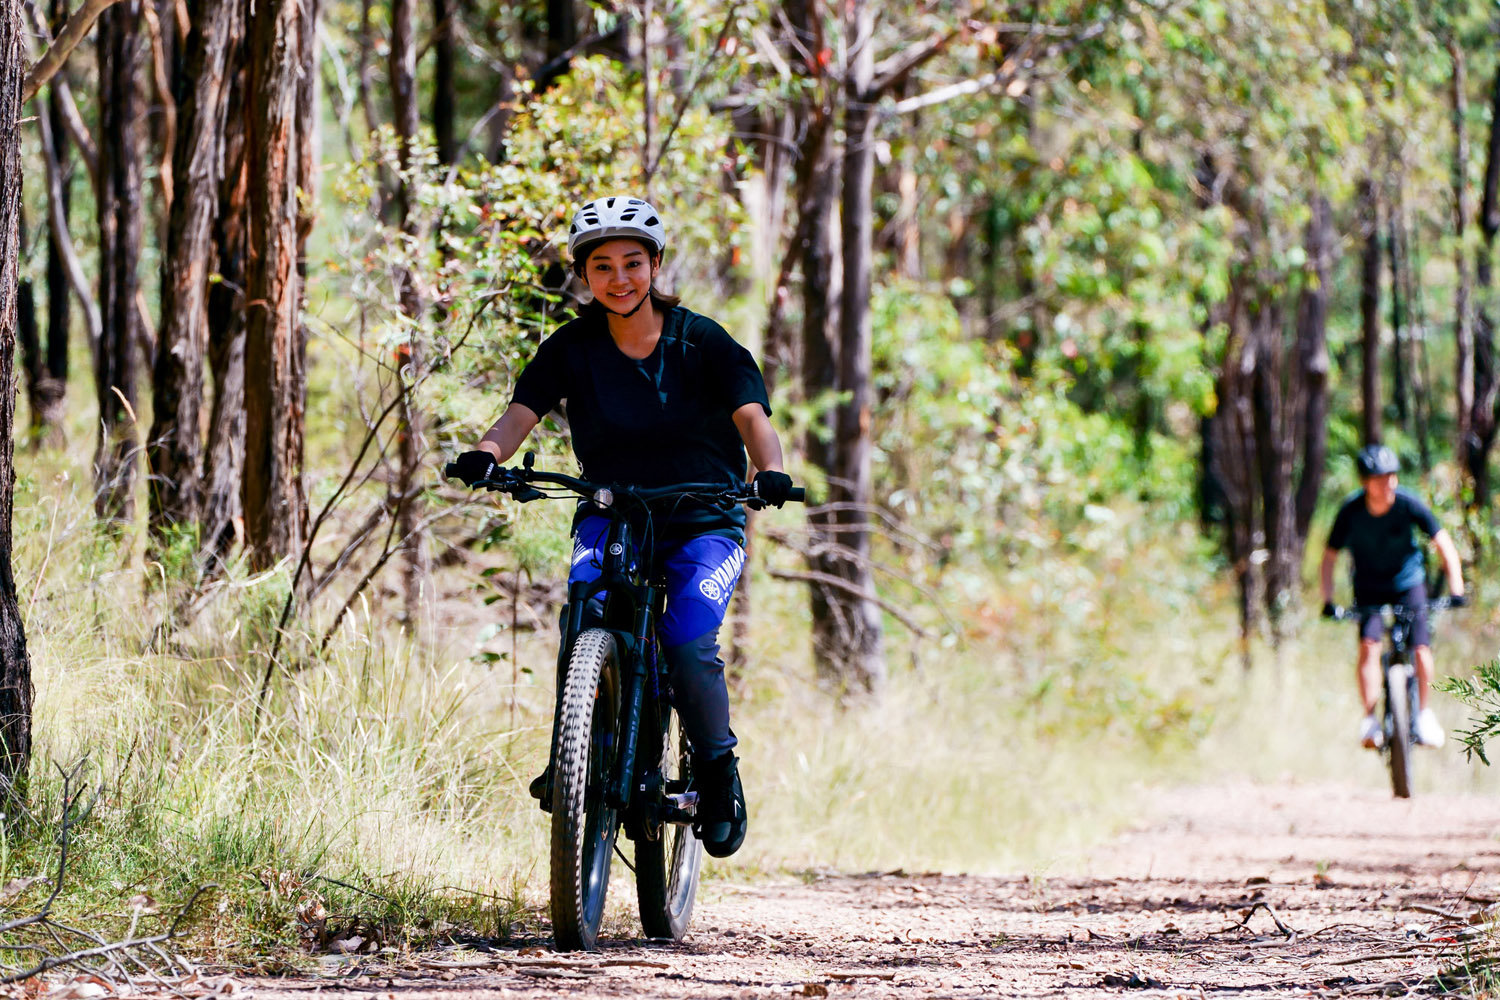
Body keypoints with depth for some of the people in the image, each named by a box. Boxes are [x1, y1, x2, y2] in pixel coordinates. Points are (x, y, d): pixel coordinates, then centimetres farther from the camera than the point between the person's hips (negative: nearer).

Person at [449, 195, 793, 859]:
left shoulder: (702, 343, -6)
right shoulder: (573, 348, -1)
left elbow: (752, 415, -17)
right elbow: (523, 411, -11)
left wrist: (770, 471, -38)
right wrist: (487, 454, -34)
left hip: (703, 522, -1)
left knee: (688, 642, -25)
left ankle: (719, 774, -2)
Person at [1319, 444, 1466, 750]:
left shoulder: (1408, 504, -21)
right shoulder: (1351, 512, -20)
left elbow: (1445, 546, -15)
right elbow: (1330, 556, -10)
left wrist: (1456, 590, -24)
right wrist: (1328, 601, -20)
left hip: (1408, 583, 0)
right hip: (1369, 589, 0)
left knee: (1421, 649, -13)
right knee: (1369, 645, -22)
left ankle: (1423, 712, 11)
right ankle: (1370, 719, -17)